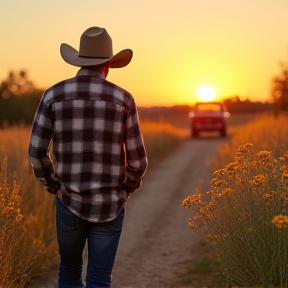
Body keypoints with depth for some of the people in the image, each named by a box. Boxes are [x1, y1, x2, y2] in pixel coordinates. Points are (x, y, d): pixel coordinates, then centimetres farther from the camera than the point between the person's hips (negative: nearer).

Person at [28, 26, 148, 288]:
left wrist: (54, 188, 10)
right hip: (110, 205, -1)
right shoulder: (123, 99, -5)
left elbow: (36, 152, -5)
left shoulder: (54, 95, -5)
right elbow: (138, 160, -5)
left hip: (70, 201, 1)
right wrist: (126, 190, 14)